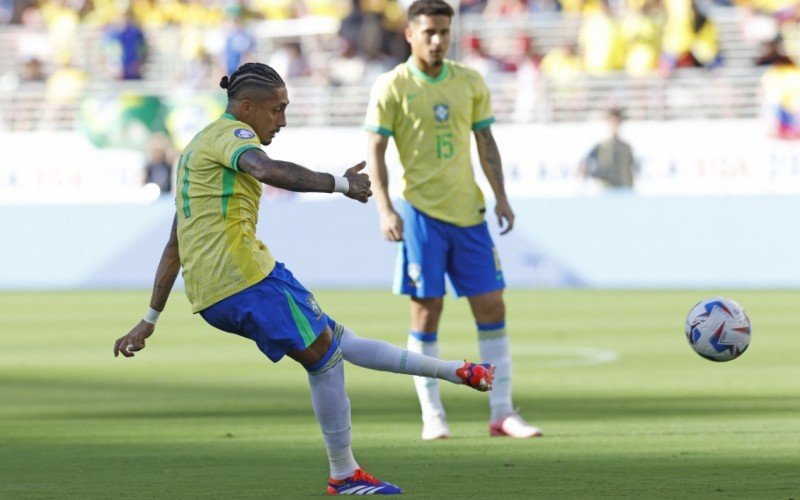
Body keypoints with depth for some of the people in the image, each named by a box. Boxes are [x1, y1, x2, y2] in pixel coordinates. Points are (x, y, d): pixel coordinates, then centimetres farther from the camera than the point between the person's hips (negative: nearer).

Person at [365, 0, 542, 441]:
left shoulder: (470, 82, 8)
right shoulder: (393, 87, -3)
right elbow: (376, 152, -4)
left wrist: (501, 197, 8)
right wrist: (385, 209, -13)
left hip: (469, 211, 4)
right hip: (422, 211, -4)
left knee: (492, 306, 1)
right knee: (426, 310, -3)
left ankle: (502, 412, 6)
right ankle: (432, 416, 5)